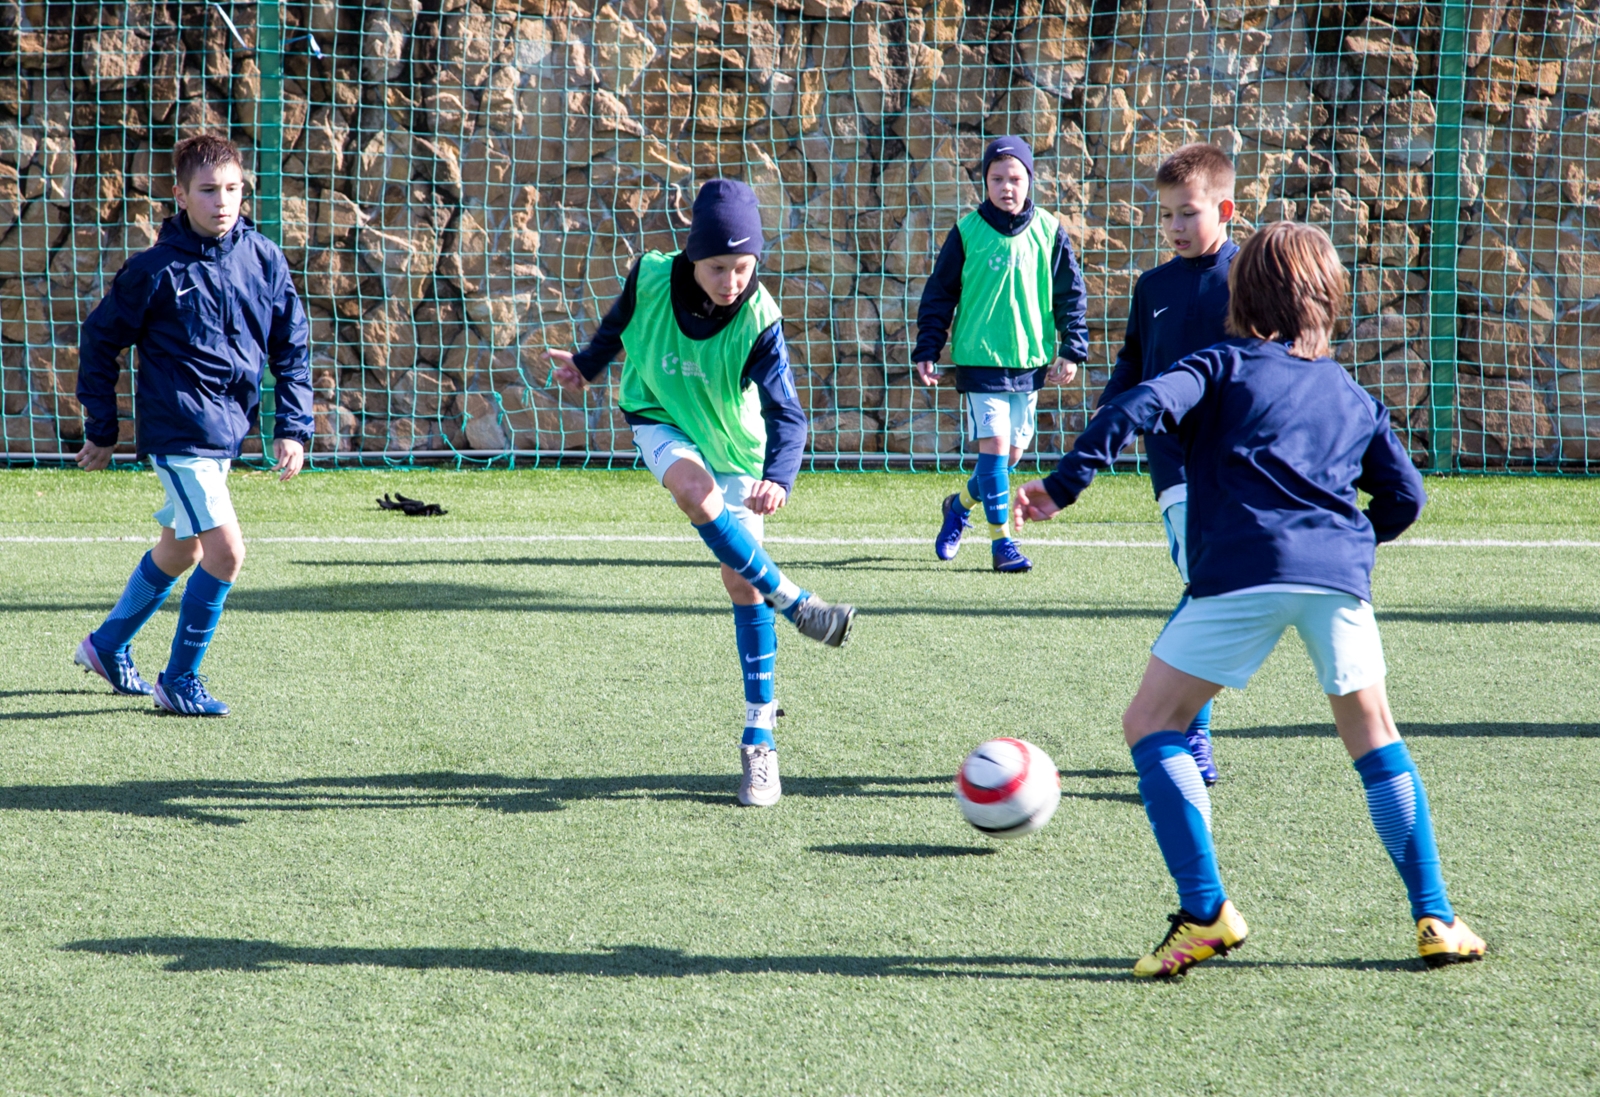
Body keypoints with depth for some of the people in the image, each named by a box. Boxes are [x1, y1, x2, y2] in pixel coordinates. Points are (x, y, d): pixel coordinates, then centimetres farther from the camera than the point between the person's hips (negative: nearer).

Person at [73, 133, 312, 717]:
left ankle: (108, 644, 42)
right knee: (225, 551, -15)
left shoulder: (263, 259, 1)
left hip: (227, 429, 6)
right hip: (179, 429, -6)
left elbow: (292, 347, 9)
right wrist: (101, 429, 2)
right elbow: (99, 339, 0)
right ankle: (180, 681, -1)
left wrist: (293, 427, 1)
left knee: (179, 549, 20)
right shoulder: (156, 269, -11)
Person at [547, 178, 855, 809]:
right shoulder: (651, 279, -23)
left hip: (735, 446, 0)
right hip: (661, 424, 0)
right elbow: (620, 323, 2)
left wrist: (778, 476, -51)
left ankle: (759, 738, 4)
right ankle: (794, 603, -24)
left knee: (741, 578, -4)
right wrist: (587, 365, 20)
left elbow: (785, 412, -32)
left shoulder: (759, 320, -27)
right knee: (696, 490, -36)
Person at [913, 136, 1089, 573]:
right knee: (994, 445, -13)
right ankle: (1001, 543, -6)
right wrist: (927, 351, -1)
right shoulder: (967, 232, -3)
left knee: (1012, 453, 9)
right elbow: (939, 294, 3)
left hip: (1030, 360, 3)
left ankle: (960, 505, 36)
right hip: (979, 358, -3)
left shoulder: (1048, 232, 2)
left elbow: (1070, 295, 9)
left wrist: (1072, 349, 1)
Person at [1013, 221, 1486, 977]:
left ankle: (1205, 913, -5)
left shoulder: (1224, 365, 15)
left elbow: (1141, 407, -3)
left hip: (1243, 569, -4)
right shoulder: (1351, 395, 26)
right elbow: (1405, 494, 26)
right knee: (1372, 735, 21)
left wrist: (1062, 486, -4)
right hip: (1340, 573, 4)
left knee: (1152, 724, 7)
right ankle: (1435, 919, 15)